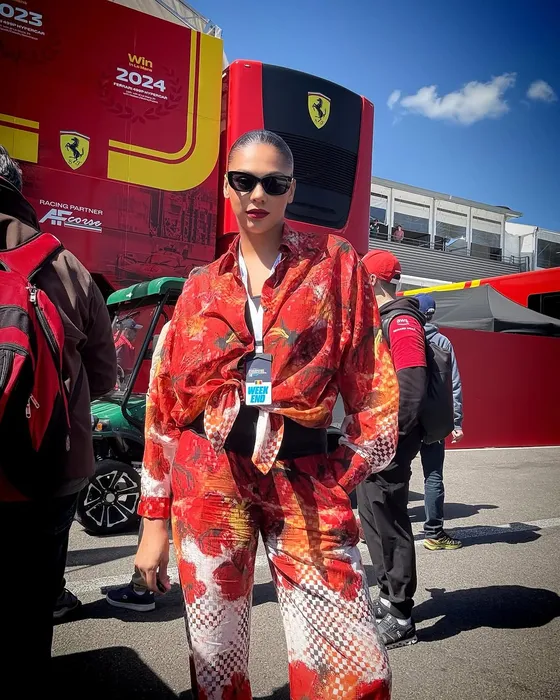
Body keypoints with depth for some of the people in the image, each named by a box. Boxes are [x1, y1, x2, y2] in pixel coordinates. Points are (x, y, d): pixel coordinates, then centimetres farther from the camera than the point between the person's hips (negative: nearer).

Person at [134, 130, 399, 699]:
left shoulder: (334, 263, 6)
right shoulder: (200, 288, 10)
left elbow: (370, 379, 5)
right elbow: (164, 404, 9)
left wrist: (347, 472, -2)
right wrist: (154, 521, 7)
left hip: (302, 475, -1)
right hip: (209, 475, 2)